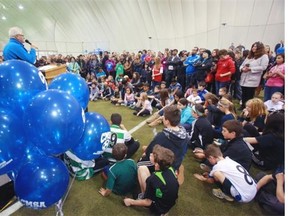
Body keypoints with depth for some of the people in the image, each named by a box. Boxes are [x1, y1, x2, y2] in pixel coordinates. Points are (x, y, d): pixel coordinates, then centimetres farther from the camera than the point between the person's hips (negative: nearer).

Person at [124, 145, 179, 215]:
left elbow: (148, 202, -20)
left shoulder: (153, 179, -35)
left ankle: (145, 195, 7)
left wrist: (131, 202, -5)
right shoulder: (170, 169, -16)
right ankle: (147, 195, 14)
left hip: (158, 209, -6)